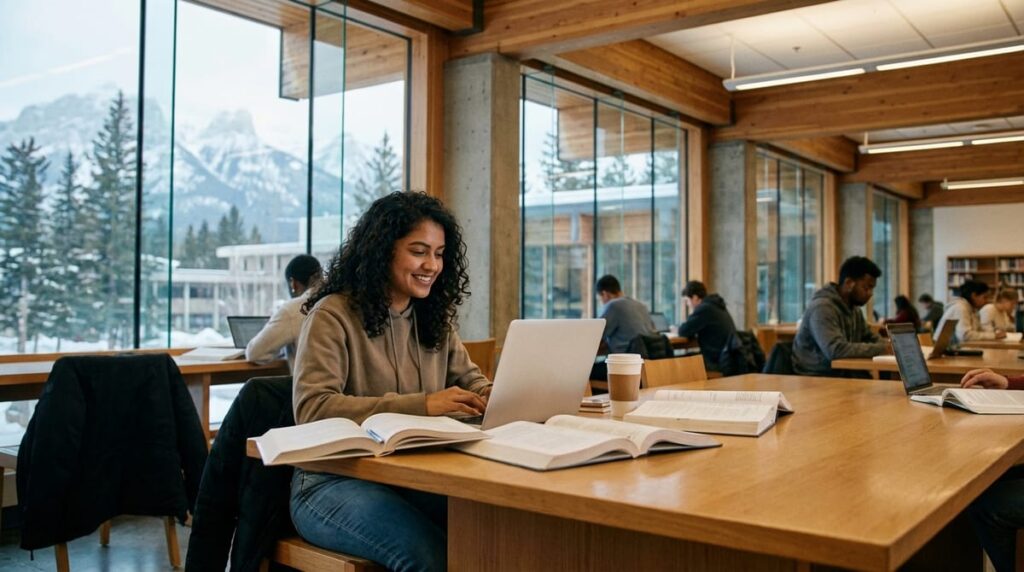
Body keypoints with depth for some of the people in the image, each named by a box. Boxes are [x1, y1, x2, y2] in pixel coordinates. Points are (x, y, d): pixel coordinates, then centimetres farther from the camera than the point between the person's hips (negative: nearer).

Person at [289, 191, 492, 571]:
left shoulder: (434, 319, 13)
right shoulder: (333, 315, -9)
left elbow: (468, 379, 16)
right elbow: (311, 409, -20)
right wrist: (421, 405, -29)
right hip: (334, 481, -5)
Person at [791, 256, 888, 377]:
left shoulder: (854, 308, 8)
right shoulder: (822, 308, -20)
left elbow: (870, 338, 21)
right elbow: (836, 350, -29)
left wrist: (891, 345, 0)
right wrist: (881, 348, -24)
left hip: (842, 375, 8)